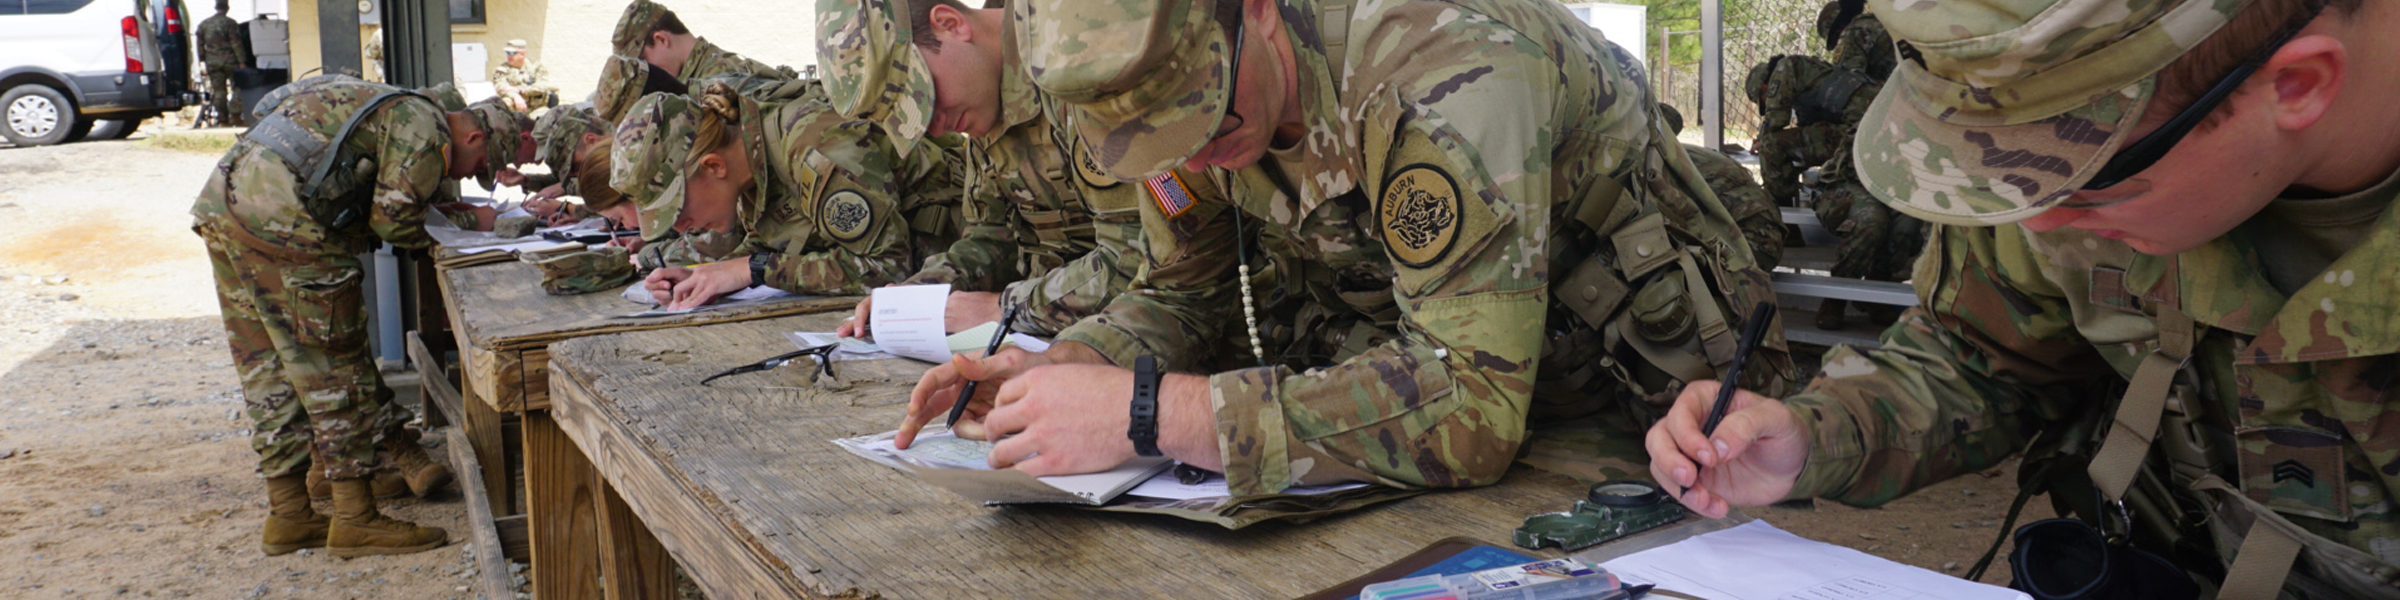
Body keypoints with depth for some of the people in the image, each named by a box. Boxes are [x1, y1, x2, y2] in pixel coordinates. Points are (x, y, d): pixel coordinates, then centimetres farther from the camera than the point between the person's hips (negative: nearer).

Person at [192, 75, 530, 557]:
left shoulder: (394, 110, 26)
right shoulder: (423, 124, -4)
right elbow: (394, 219, -10)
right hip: (277, 216, -10)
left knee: (268, 367, 13)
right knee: (332, 364, -3)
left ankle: (288, 516, 21)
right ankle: (355, 520, 2)